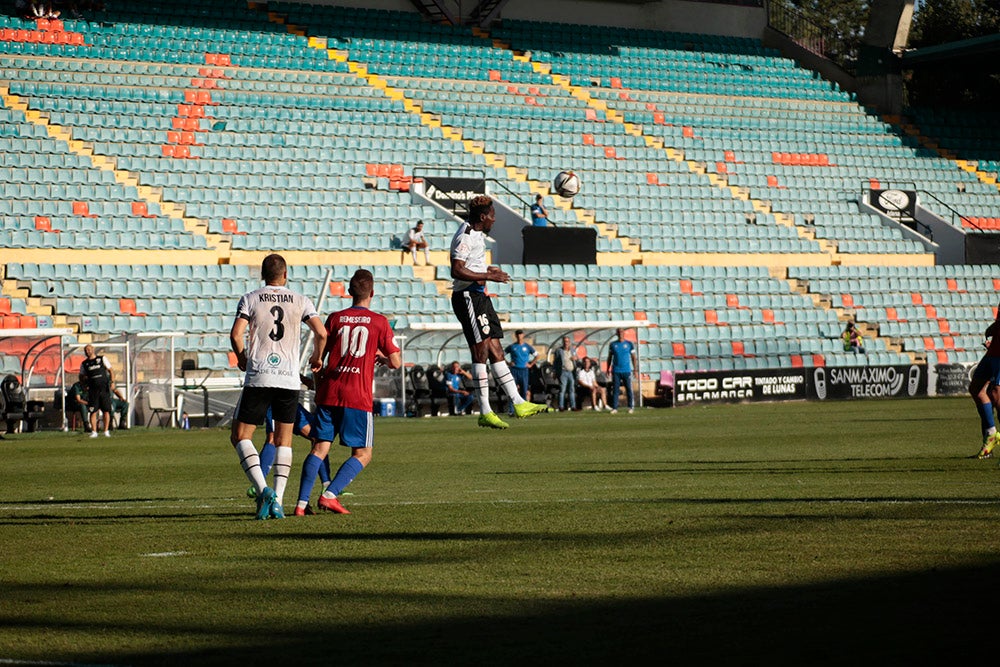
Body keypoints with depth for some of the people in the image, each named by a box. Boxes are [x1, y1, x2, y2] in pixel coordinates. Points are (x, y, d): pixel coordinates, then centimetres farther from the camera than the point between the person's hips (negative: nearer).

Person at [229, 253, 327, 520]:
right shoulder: (300, 301, 6)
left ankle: (263, 489, -17)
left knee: (240, 436, 4)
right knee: (284, 441, 12)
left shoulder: (250, 299, 2)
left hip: (258, 378, -2)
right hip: (289, 379, 2)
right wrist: (316, 357, 17)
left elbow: (236, 333, -8)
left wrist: (242, 357, 11)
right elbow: (321, 333, -3)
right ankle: (277, 502, 2)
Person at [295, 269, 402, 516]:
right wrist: (382, 358, 24)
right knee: (363, 455, 5)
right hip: (358, 396, -3)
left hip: (328, 393, 3)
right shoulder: (379, 322, 2)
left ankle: (302, 503, -4)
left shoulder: (335, 318, 9)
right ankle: (329, 495, -11)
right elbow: (396, 362, 1)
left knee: (320, 448, 6)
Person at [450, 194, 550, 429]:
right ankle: (485, 413, -9)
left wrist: (486, 270, 25)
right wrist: (488, 276, -21)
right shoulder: (466, 236, -16)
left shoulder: (476, 234, 16)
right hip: (468, 297, -11)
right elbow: (457, 270, -24)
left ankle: (518, 403, 12)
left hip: (479, 296, 11)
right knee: (481, 352, -10)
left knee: (495, 351, 10)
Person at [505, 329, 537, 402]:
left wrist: (531, 364, 6)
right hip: (514, 370, -1)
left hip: (524, 370, 1)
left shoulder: (527, 347, 7)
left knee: (525, 391, -1)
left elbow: (536, 356, 16)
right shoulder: (512, 346, 4)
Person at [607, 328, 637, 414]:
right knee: (615, 389, -2)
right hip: (616, 371, 1)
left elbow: (633, 357, 7)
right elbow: (609, 358, 14)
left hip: (627, 371, -1)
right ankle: (614, 408, 0)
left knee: (629, 389, -1)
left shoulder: (629, 344, 6)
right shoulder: (613, 345, 9)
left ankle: (631, 407, 4)